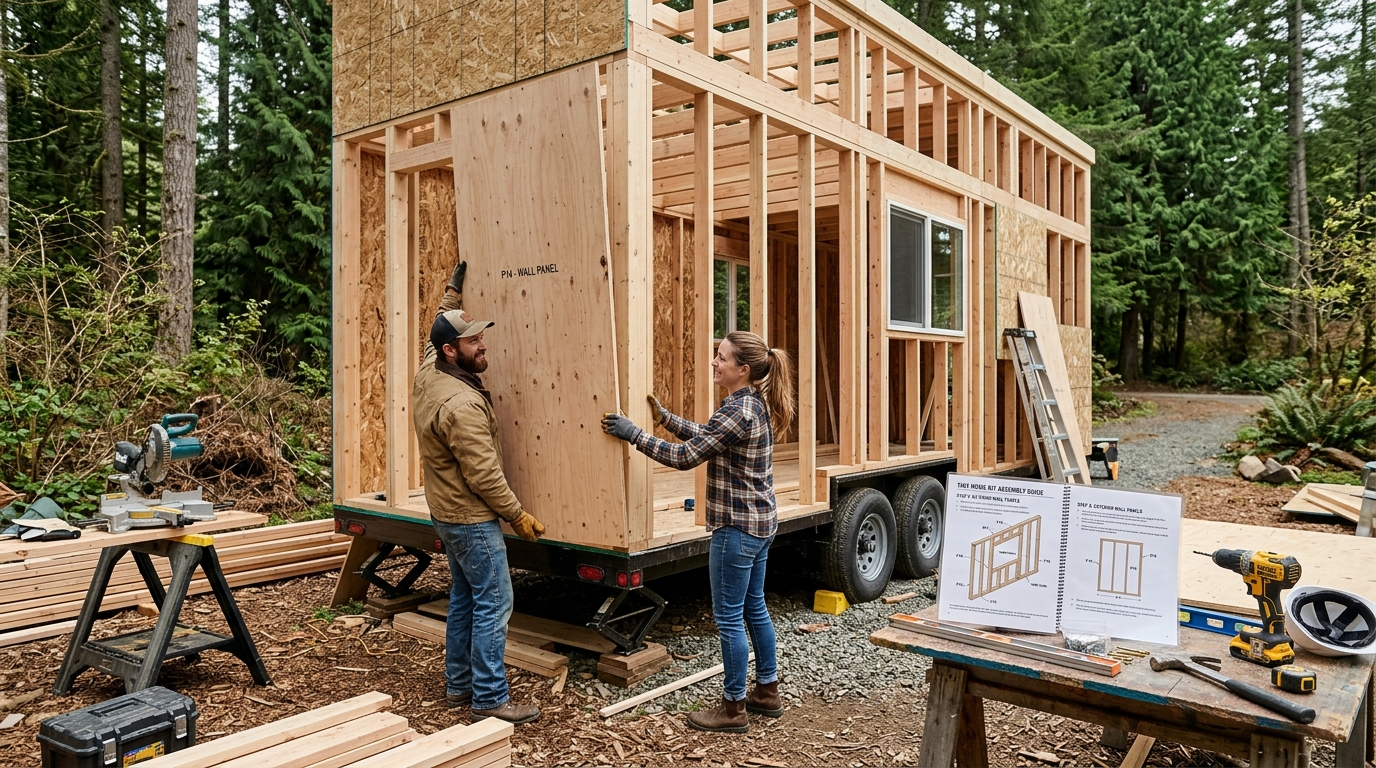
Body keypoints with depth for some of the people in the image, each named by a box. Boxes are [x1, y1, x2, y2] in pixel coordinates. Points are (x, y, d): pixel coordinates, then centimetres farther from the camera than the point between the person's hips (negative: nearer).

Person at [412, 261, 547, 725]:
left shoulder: (428, 373, 2)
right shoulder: (461, 404, -26)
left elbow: (436, 335, 26)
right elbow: (484, 474, -24)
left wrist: (452, 293, 30)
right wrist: (519, 516, -13)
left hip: (446, 513, 10)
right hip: (472, 518, -10)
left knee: (464, 597, 18)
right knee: (494, 604, -4)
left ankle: (459, 684, 28)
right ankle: (490, 699, 3)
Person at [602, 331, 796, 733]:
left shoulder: (737, 411, -23)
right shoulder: (756, 404, 7)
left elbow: (685, 456, -21)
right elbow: (705, 435, 17)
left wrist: (634, 434, -15)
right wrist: (665, 417, 16)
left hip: (737, 527, -10)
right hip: (761, 522, 10)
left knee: (729, 617, 3)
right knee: (754, 608, 20)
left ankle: (733, 708, 17)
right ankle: (767, 692, 33)